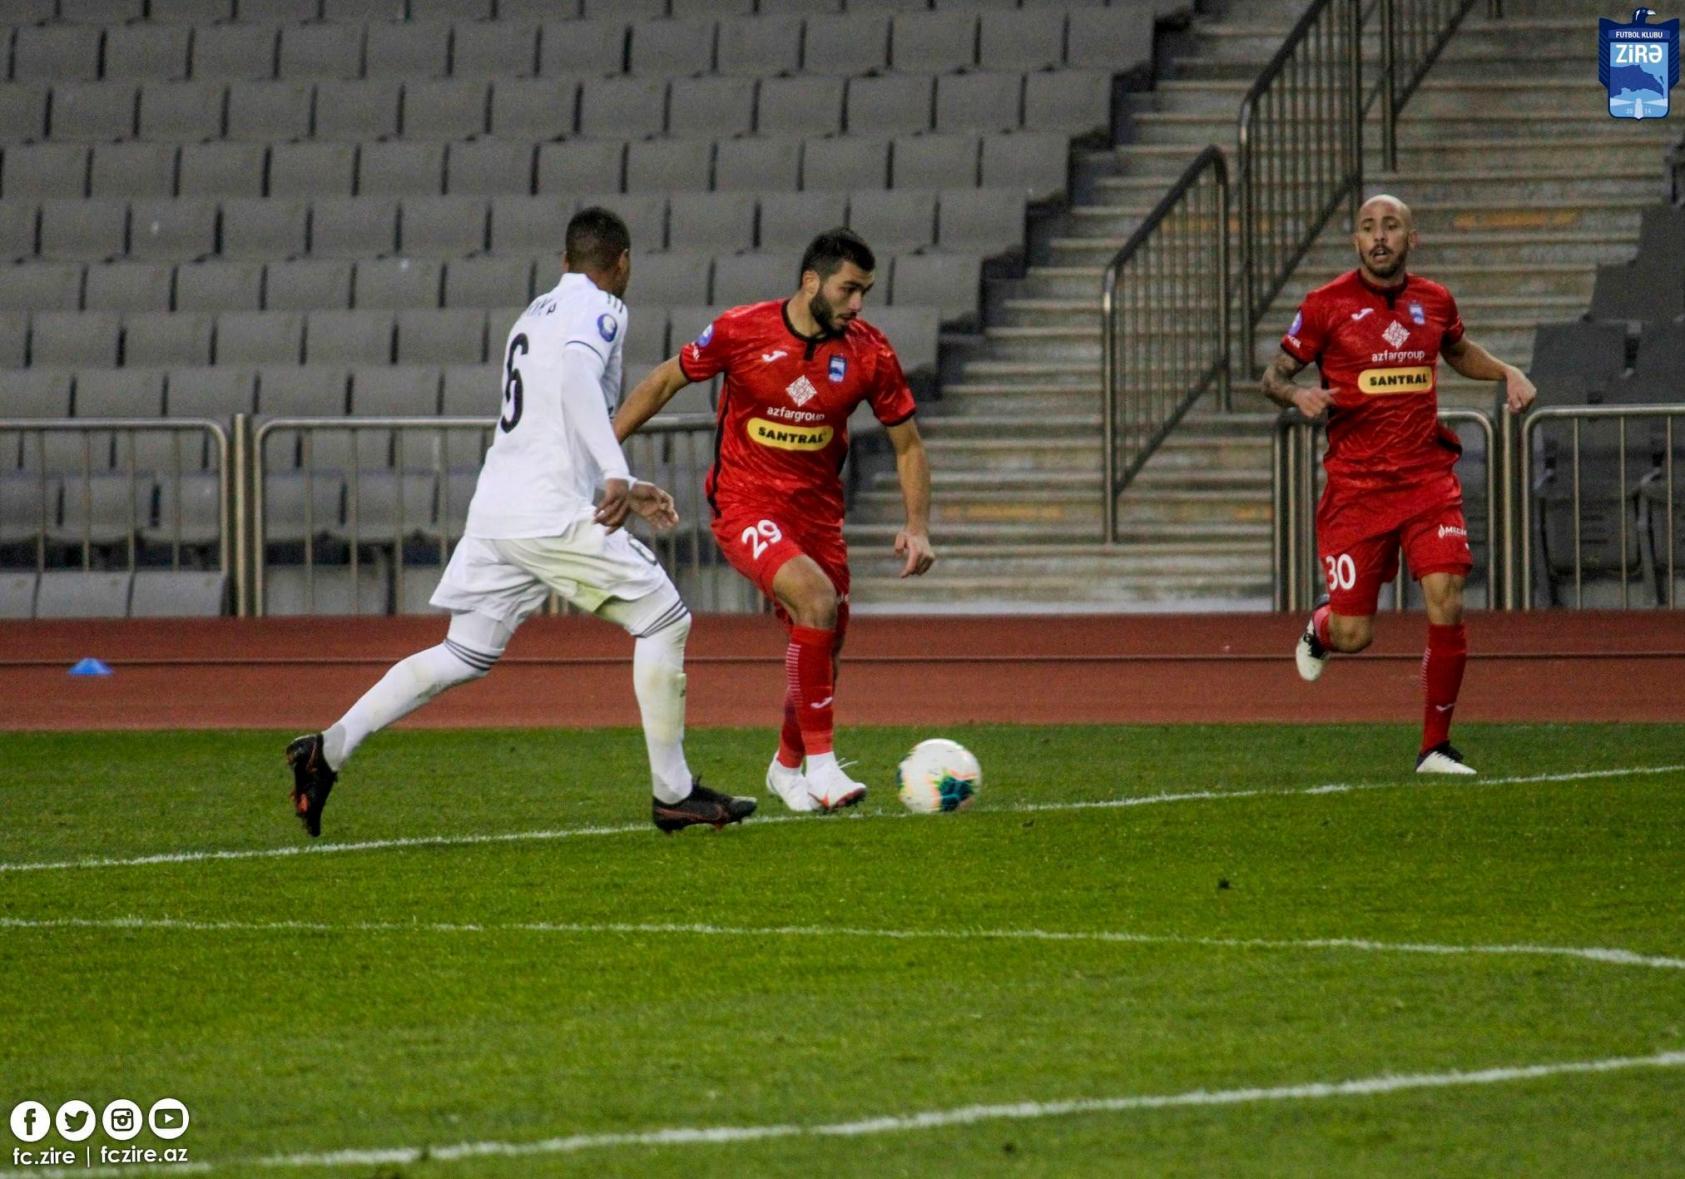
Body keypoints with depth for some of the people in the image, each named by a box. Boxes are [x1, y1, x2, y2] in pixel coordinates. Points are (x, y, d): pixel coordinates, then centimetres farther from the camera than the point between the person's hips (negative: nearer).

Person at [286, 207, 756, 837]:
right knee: (664, 621, 2)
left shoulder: (536, 313, 24)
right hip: (555, 517, -8)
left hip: (492, 513, 8)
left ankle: (329, 747, 0)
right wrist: (617, 474, -32)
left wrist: (626, 493, 34)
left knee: (465, 654, 11)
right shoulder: (599, 309, -2)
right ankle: (673, 793, 3)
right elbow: (576, 371, -24)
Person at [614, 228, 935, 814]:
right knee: (816, 597, -28)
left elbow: (907, 444, 5)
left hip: (817, 510, 5)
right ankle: (820, 761, -23)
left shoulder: (869, 352, -6)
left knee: (824, 641, 9)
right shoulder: (741, 331, -14)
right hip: (744, 506, -5)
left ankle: (788, 765, 39)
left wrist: (918, 527, -8)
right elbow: (665, 381, 2)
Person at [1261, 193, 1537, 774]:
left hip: (1427, 480, 3)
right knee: (1353, 635, -4)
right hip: (1356, 485, -2)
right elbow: (1273, 376, 2)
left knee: (1447, 605, -14)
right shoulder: (1326, 305, -4)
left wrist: (1507, 372, 11)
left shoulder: (1434, 301, 8)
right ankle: (1318, 630, 37)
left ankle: (1435, 748, 1)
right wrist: (1298, 394, -20)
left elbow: (1458, 351, 30)